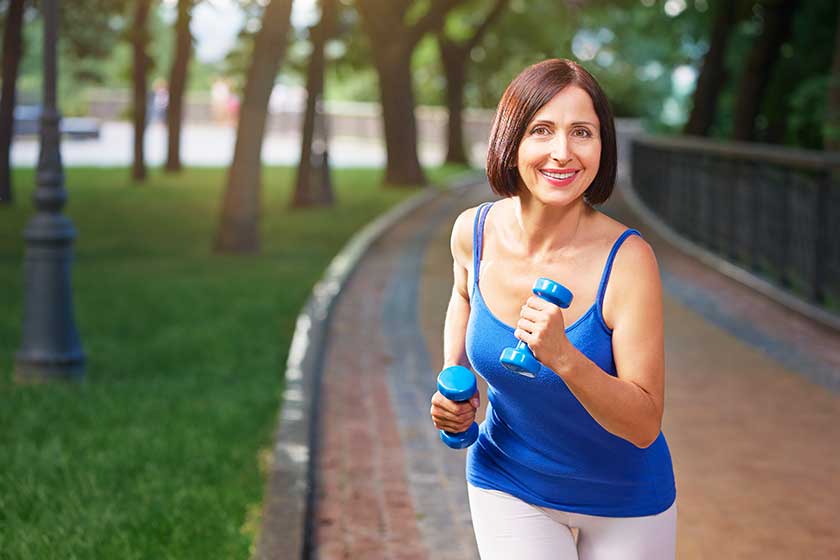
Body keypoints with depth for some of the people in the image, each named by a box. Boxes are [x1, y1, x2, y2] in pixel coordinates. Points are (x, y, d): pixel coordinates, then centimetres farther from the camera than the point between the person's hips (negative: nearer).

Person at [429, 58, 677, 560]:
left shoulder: (626, 259, -26)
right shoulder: (474, 231, -14)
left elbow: (644, 425, -25)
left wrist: (564, 359, -39)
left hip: (625, 500, -2)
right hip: (508, 488, 2)